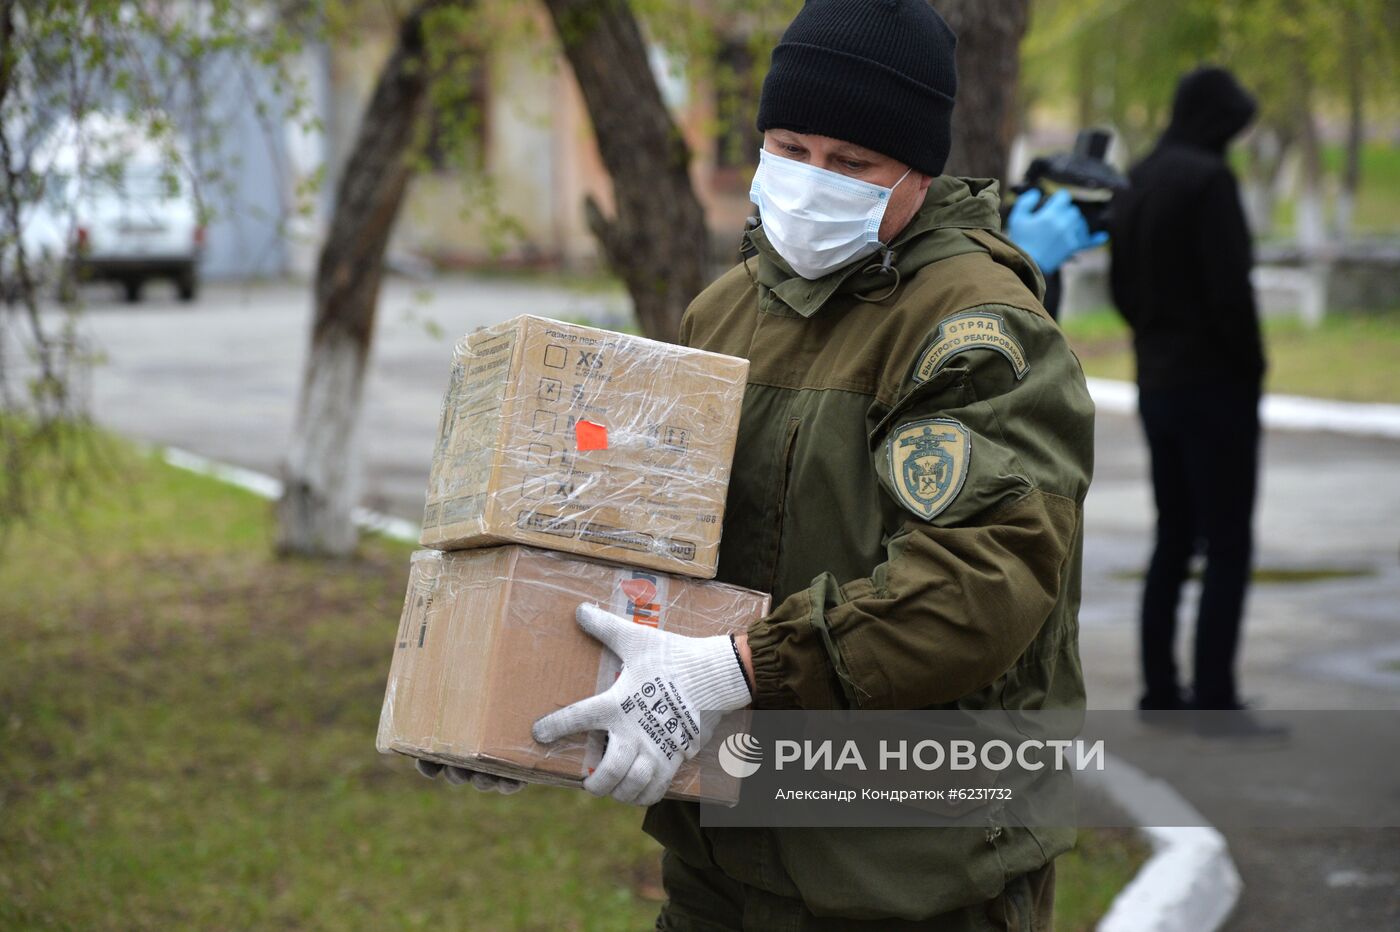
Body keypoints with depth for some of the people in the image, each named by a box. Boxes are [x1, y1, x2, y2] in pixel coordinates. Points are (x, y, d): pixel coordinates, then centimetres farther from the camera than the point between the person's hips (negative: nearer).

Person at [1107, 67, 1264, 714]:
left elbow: (1121, 287, 16)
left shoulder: (1138, 183, 12)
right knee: (1227, 546, -5)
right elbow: (1230, 288, -19)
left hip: (1157, 385, 9)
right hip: (1215, 386, -9)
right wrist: (1251, 365, -8)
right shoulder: (1208, 180, -15)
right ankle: (1214, 696, -7)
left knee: (1173, 540, 14)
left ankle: (1160, 688, 16)